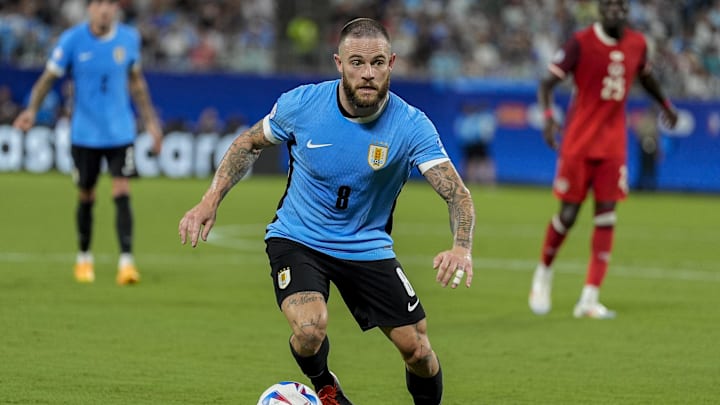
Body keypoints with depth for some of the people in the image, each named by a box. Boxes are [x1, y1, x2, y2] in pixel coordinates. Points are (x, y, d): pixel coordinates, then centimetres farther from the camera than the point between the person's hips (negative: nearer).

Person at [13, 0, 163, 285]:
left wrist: (150, 121, 15)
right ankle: (84, 259, 29)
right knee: (86, 198, 9)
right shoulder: (72, 40, -9)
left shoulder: (129, 38, 0)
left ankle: (126, 262, -12)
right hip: (84, 133, -1)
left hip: (120, 132, 1)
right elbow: (48, 78, -6)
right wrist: (32, 109, -22)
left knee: (122, 194, -11)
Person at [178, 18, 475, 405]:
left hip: (367, 246, 1)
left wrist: (461, 247, -45)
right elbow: (249, 143, 3)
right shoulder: (300, 104, -17)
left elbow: (457, 194, -25)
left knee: (417, 351, -2)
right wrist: (210, 201, -6)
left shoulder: (411, 126, -20)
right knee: (310, 329, -27)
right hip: (297, 239, -1)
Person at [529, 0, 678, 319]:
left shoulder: (637, 44, 3)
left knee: (606, 215, -4)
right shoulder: (581, 43, -11)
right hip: (578, 140, -4)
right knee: (568, 214, -2)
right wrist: (548, 116, -29)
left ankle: (590, 298, -3)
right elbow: (547, 83, -13)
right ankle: (544, 273, 26)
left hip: (613, 142, 4)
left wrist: (666, 105, 32)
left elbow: (645, 77, 24)